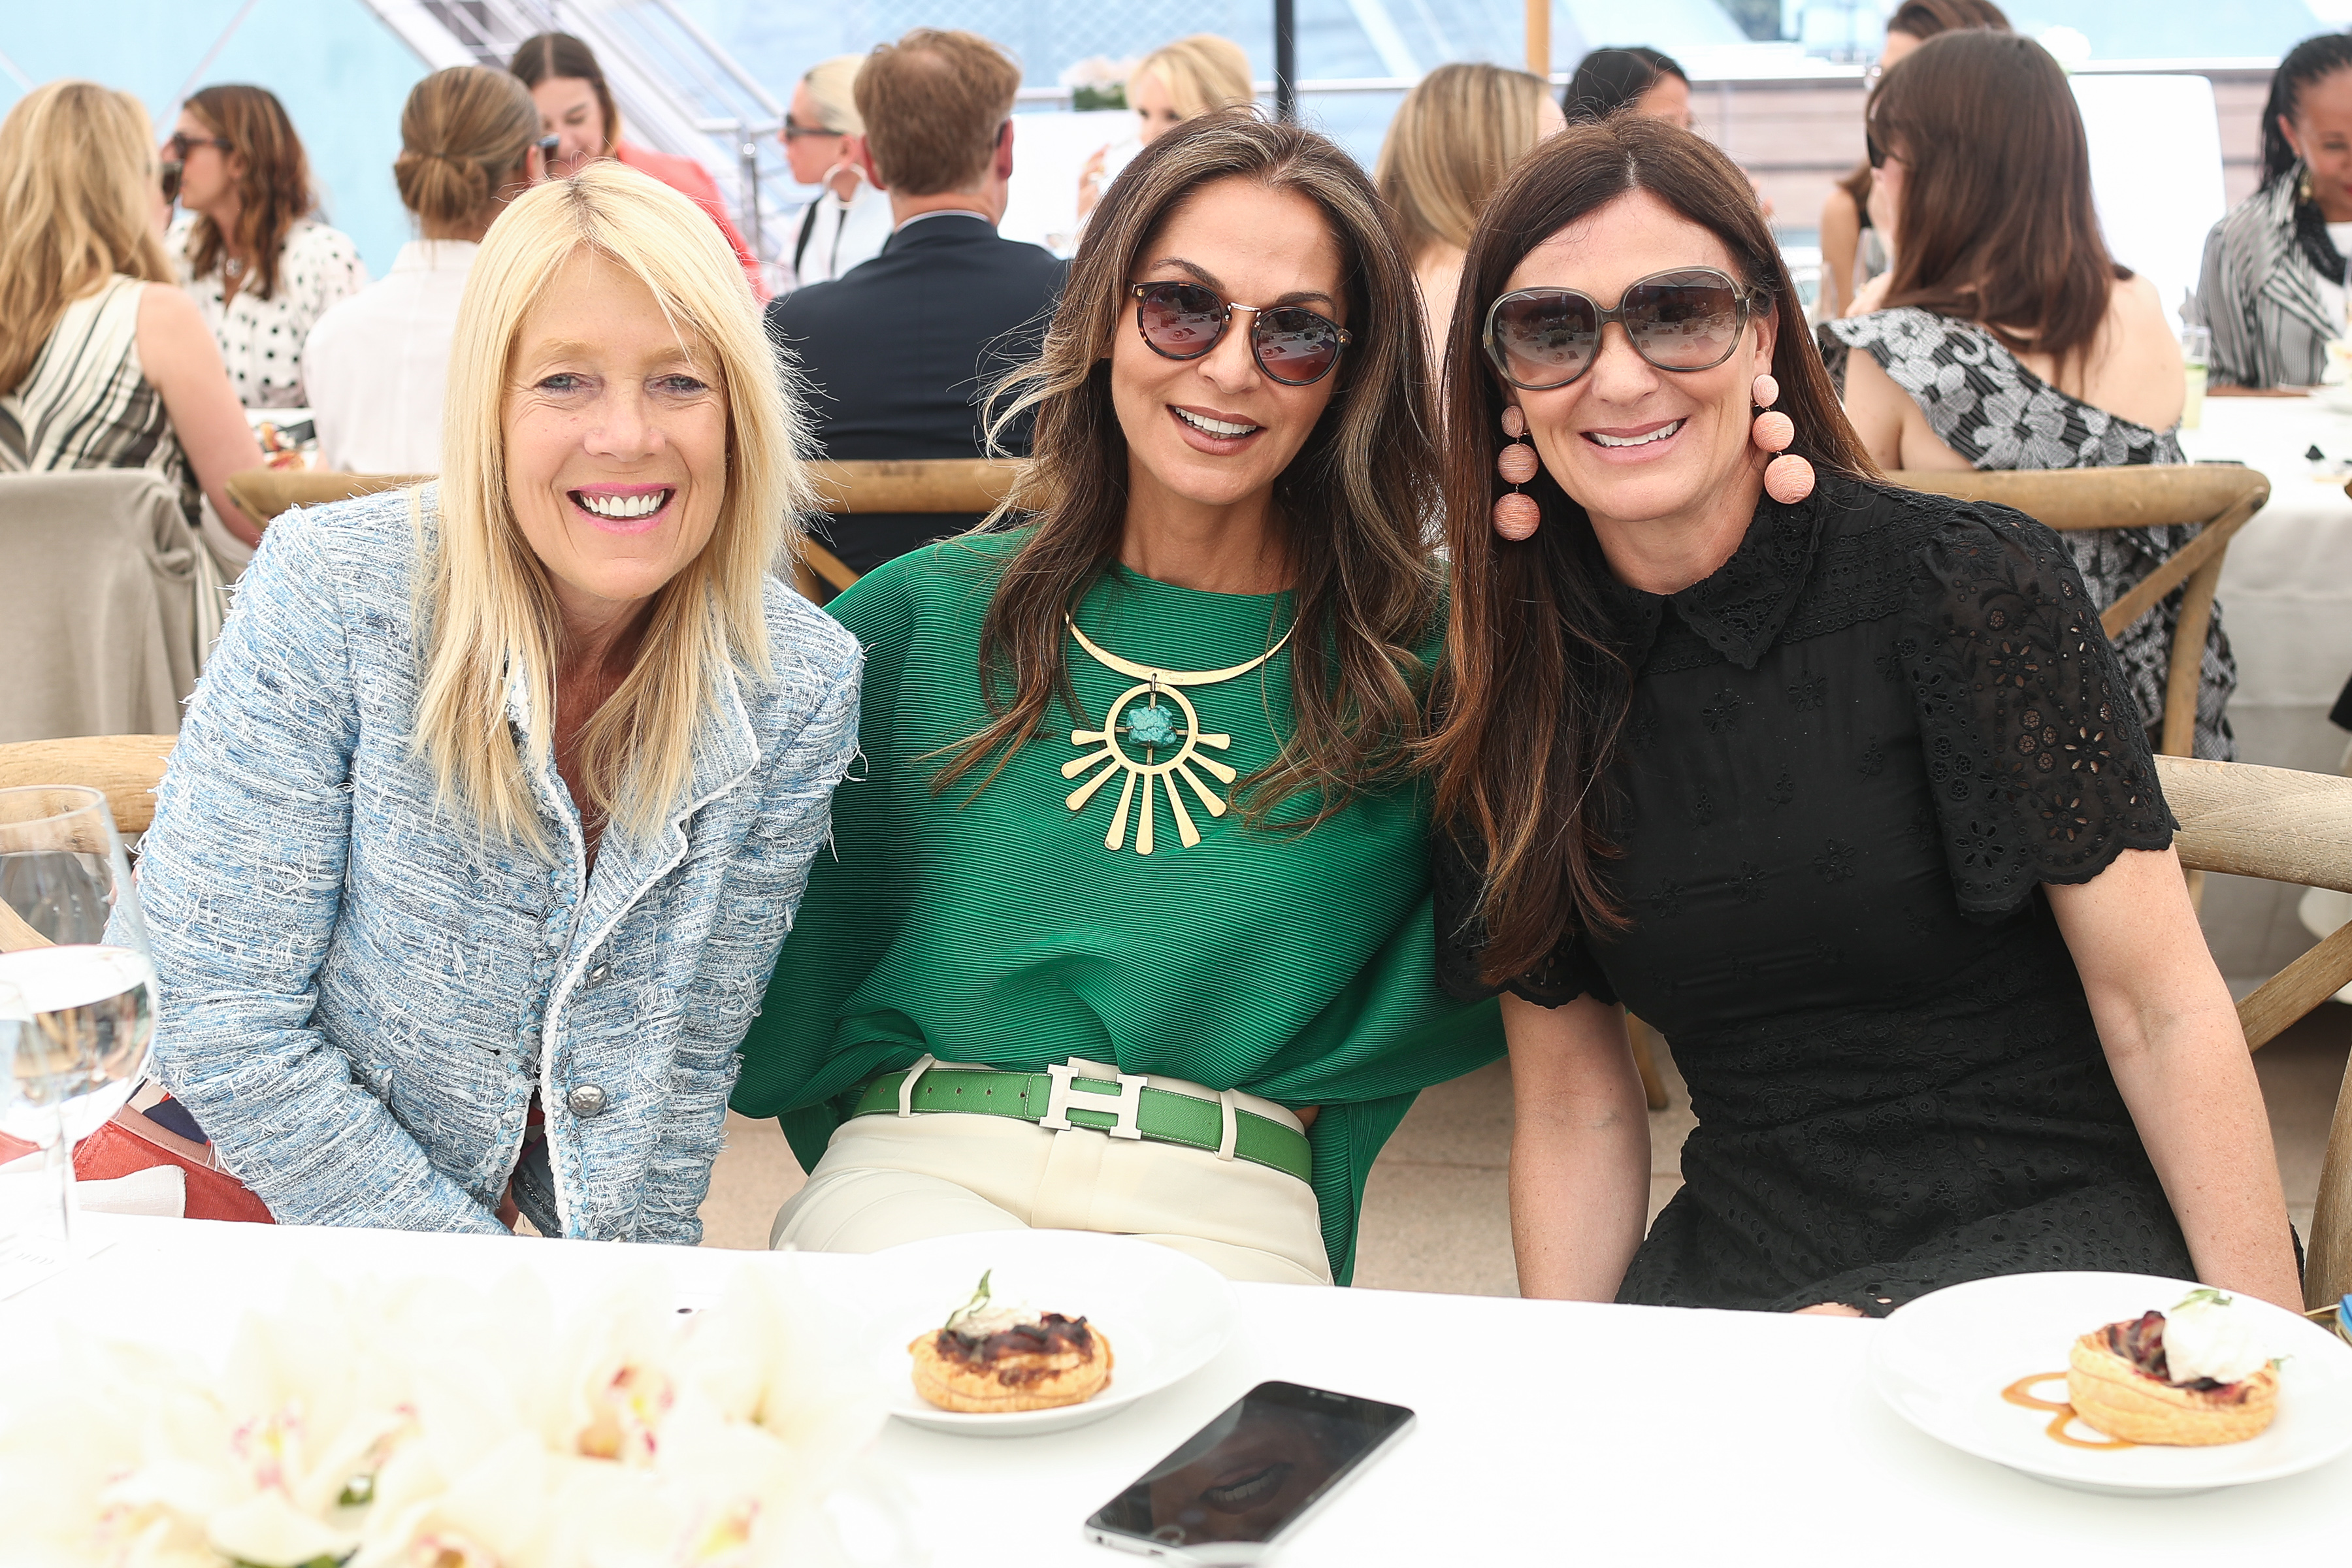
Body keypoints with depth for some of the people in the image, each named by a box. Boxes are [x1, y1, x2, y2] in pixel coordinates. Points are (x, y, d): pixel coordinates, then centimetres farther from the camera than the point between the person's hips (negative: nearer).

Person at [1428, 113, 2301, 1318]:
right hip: (1741, 1263, 5)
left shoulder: (1969, 583, -10)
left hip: (2061, 1231, -4)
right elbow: (1574, 1106, 6)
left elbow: (2164, 1009, -9)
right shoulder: (1500, 696, 2)